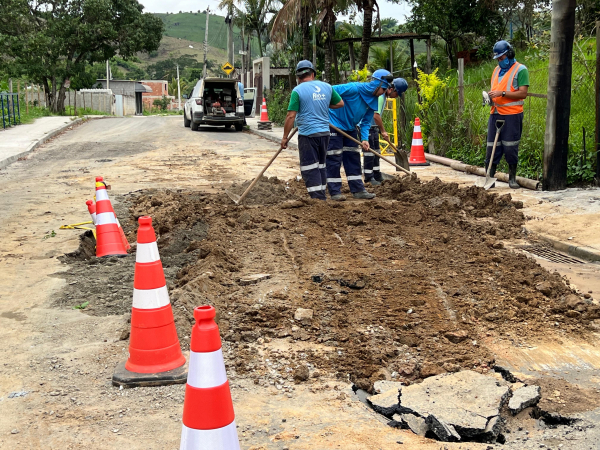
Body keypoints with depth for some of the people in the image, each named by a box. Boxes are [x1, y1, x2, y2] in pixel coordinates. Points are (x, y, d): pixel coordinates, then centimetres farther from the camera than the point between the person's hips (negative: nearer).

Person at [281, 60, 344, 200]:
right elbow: (340, 103, 18)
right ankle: (321, 196, 24)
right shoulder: (327, 87, 6)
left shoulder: (298, 90, -9)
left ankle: (318, 199, -6)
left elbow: (291, 116, -12)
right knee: (320, 165, 18)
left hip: (307, 134, -6)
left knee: (310, 168, -2)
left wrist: (285, 137, -5)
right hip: (324, 132, 6)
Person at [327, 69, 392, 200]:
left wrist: (364, 139, -13)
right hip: (334, 125, -8)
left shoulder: (373, 100, -1)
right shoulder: (354, 88, -25)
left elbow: (366, 122, 1)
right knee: (334, 159, -5)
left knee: (353, 158, 9)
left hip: (350, 129, 8)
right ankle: (335, 192, 0)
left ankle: (358, 190, 15)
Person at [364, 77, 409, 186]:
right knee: (369, 152, -6)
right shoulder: (379, 96, -22)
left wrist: (381, 130, 16)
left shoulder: (383, 95, 10)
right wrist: (383, 131, -20)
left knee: (376, 152, 13)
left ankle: (377, 177, 20)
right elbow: (376, 116, -28)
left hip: (373, 127, 11)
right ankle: (369, 178, -1)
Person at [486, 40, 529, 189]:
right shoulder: (497, 70, 19)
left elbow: (522, 93, -12)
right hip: (495, 114, 6)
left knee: (510, 148, -1)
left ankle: (512, 178, 11)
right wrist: (490, 96, 5)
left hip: (512, 115, -6)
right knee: (492, 147, 3)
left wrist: (502, 93, -18)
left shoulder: (520, 70, -3)